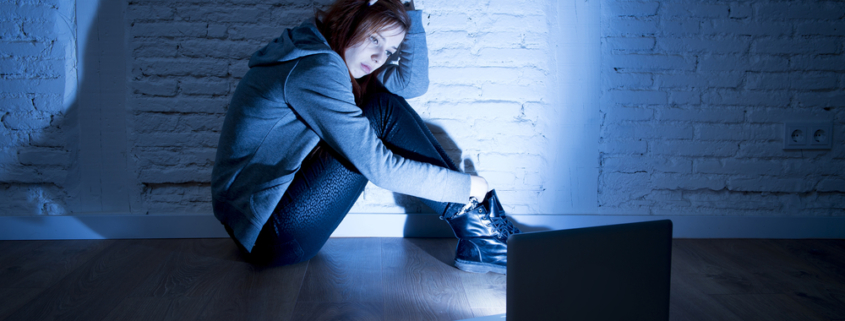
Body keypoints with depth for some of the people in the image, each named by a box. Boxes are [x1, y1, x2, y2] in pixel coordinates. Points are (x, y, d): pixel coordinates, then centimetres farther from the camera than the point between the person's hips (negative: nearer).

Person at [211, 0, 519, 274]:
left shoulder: (323, 55, 9)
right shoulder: (314, 69, -20)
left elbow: (413, 83, 10)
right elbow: (379, 168, -22)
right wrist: (468, 186, -13)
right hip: (267, 235, -10)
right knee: (384, 112, -14)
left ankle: (474, 231, -1)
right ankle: (473, 220, -6)